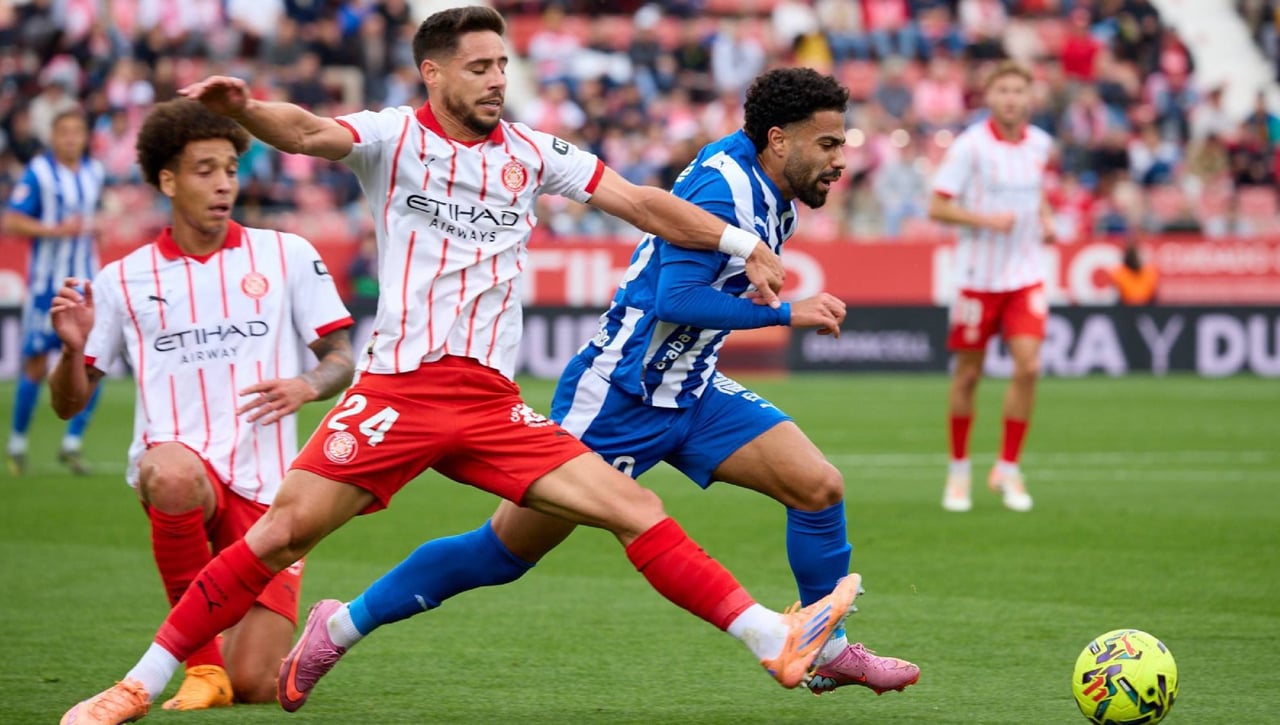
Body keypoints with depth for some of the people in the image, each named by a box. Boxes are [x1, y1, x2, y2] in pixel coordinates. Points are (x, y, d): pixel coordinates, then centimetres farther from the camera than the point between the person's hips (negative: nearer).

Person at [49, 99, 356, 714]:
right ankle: (202, 662, -23)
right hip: (181, 467, 0)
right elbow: (68, 404, 11)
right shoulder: (123, 281, 9)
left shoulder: (286, 255, 8)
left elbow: (342, 359, 9)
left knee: (254, 687, -10)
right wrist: (73, 350, -11)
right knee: (170, 472, -42)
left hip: (265, 484, 1)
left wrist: (305, 386, -13)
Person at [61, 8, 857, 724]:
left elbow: (640, 202, 15)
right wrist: (241, 108, -42)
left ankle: (776, 642, -4)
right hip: (398, 390, -3)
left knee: (636, 508, -5)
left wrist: (741, 244, 9)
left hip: (493, 402, 3)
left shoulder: (530, 151, 11)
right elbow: (309, 132, -21)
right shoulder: (395, 137, -1)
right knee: (282, 531, -10)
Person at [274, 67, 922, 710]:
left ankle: (830, 653, 10)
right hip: (616, 395, -8)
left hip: (690, 393, 8)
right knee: (509, 549, -1)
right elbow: (675, 299, -31)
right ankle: (344, 624, 14)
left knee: (819, 486, -6)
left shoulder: (772, 196, 5)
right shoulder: (722, 187, -22)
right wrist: (788, 313, -25)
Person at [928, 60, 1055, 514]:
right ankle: (959, 472, 21)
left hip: (1025, 275, 3)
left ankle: (1008, 470, 2)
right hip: (978, 276, -3)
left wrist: (1044, 217, 5)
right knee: (968, 373, 4)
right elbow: (937, 207, -11)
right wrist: (986, 219, -24)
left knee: (1028, 366, -11)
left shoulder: (1040, 144, 4)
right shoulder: (970, 146, -11)